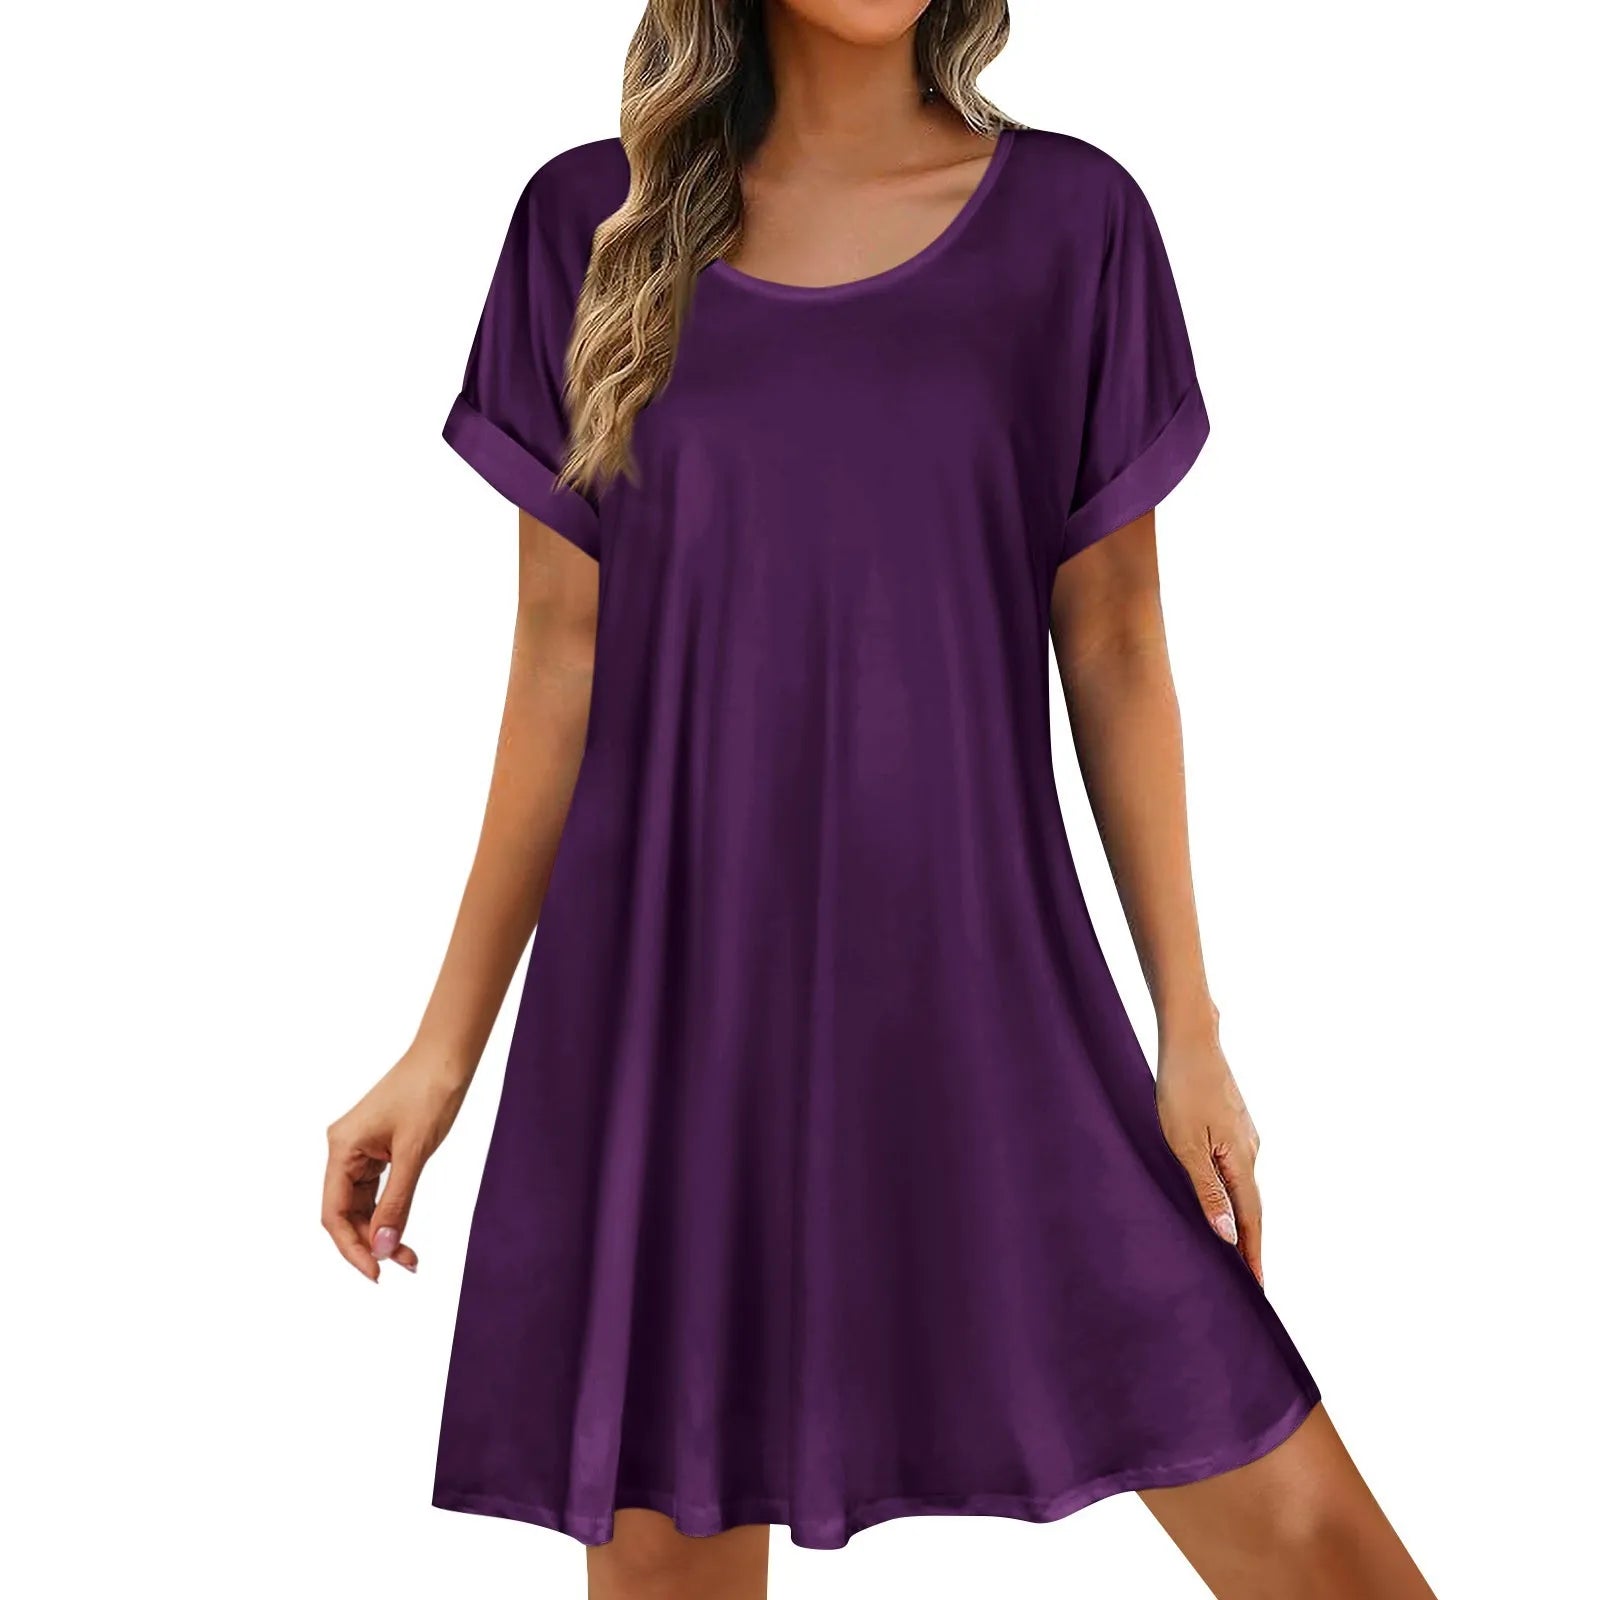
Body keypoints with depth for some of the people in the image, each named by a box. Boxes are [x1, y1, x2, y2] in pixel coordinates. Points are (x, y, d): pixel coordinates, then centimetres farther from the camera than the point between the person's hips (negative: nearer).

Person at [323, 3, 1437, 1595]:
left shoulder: (1070, 218, 3)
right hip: (671, 1001, 1)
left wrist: (1189, 1028, 3)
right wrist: (446, 1044, 4)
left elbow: (1112, 647, 4)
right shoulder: (592, 223, 4)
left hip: (979, 993, 0)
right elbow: (561, 659, 5)